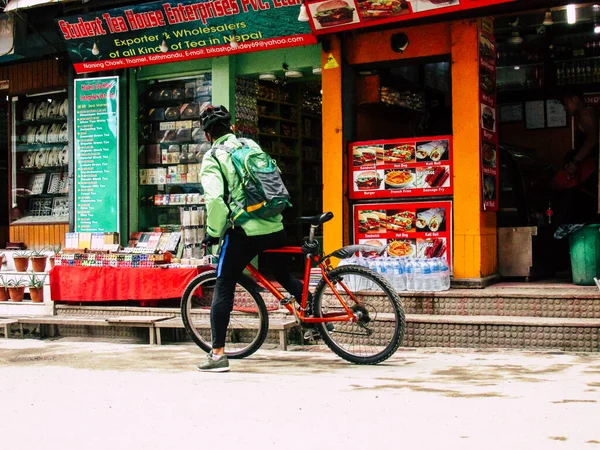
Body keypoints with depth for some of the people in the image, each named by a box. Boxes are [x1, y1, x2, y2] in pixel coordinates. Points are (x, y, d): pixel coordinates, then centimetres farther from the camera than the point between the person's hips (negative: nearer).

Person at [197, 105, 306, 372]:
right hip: (275, 227, 5)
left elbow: (215, 198, -16)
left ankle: (218, 354, 1)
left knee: (223, 289, 3)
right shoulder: (252, 146, 14)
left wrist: (213, 232, -5)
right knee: (282, 275, 29)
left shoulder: (213, 157, -2)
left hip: (244, 231, -5)